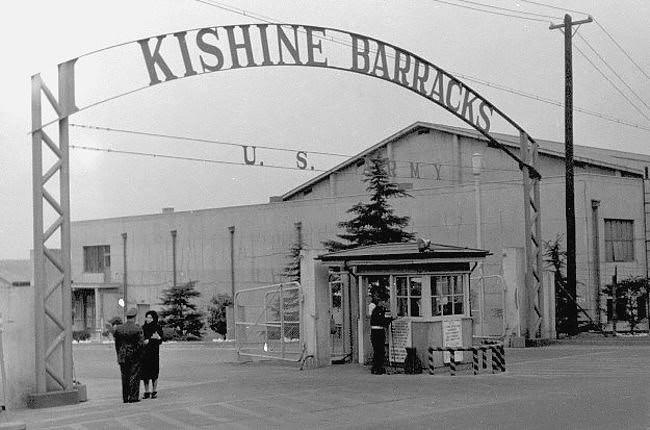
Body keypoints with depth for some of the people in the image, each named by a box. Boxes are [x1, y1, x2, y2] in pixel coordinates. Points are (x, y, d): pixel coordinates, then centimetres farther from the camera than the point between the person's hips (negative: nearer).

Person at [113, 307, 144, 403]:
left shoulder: (118, 328, 2)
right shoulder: (137, 329, -11)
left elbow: (116, 343, 5)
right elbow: (141, 343, -13)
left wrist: (119, 355, 11)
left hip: (122, 356, 4)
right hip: (134, 356, -4)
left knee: (124, 376, 11)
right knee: (134, 376, 3)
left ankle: (125, 397, 14)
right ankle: (133, 397, 2)